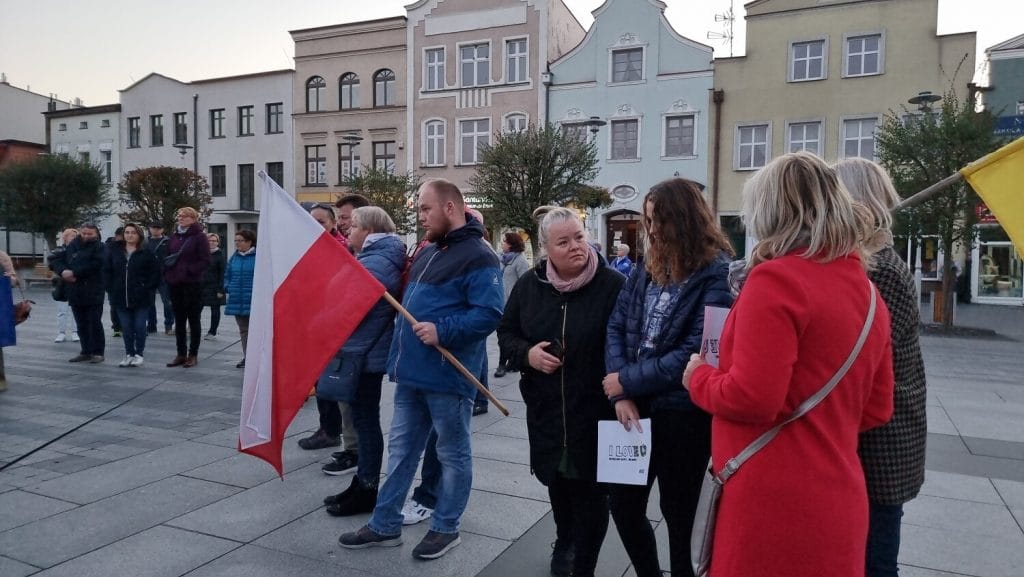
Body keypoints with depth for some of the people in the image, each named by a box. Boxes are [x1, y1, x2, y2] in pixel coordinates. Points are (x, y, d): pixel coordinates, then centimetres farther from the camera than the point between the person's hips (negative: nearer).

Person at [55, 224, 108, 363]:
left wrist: (74, 273, -17)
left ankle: (98, 352, 5)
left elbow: (94, 265, -19)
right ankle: (86, 351, 21)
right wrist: (63, 271, -7)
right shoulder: (72, 246, 14)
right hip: (75, 292, 6)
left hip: (93, 293, -6)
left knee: (94, 324, -3)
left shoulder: (100, 248, -4)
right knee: (81, 325, 12)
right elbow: (58, 261, 14)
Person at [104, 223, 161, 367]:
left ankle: (139, 354, 14)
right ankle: (129, 354, 17)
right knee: (126, 328, 8)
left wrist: (147, 289, -8)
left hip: (141, 298, -3)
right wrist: (111, 289, 3)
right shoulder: (114, 251, 8)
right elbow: (107, 271, 11)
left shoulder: (147, 253, -2)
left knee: (140, 327, 1)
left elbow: (155, 273, -2)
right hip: (121, 297, 3)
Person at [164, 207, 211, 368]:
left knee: (193, 320, 3)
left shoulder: (199, 237, -6)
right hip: (175, 284, 6)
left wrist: (189, 270, -19)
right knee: (179, 320, 11)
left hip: (192, 284, -6)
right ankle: (181, 354, 19)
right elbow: (167, 256, 19)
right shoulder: (174, 237, 12)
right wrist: (167, 272, 4)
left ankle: (193, 354, 11)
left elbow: (205, 261, -11)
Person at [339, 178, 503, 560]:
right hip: (411, 372, 9)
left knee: (452, 454, 8)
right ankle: (385, 525, 27)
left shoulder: (478, 256, -13)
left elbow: (489, 313, -22)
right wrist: (399, 355, 17)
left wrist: (442, 332, -26)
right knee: (401, 450, 15)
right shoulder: (428, 253, 16)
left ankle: (445, 529, 23)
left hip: (448, 376, -9)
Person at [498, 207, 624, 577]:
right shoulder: (529, 284, 0)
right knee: (556, 481, 22)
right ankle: (564, 543, 50)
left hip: (596, 410, -4)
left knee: (591, 490, 7)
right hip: (545, 408, 4)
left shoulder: (612, 285, -13)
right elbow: (506, 333, 9)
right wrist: (527, 354, -12)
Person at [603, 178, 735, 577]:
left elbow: (693, 355, -20)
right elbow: (616, 327, 0)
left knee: (679, 514, 12)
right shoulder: (649, 268, 5)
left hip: (685, 416, -6)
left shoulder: (717, 275, -14)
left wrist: (627, 381, -14)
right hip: (637, 408, 7)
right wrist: (621, 395, -12)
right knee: (622, 503, 16)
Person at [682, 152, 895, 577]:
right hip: (835, 498, 8)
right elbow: (876, 409, 13)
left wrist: (698, 377, -3)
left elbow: (752, 398, -22)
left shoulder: (775, 278, -16)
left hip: (775, 502, -7)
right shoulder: (867, 289, 8)